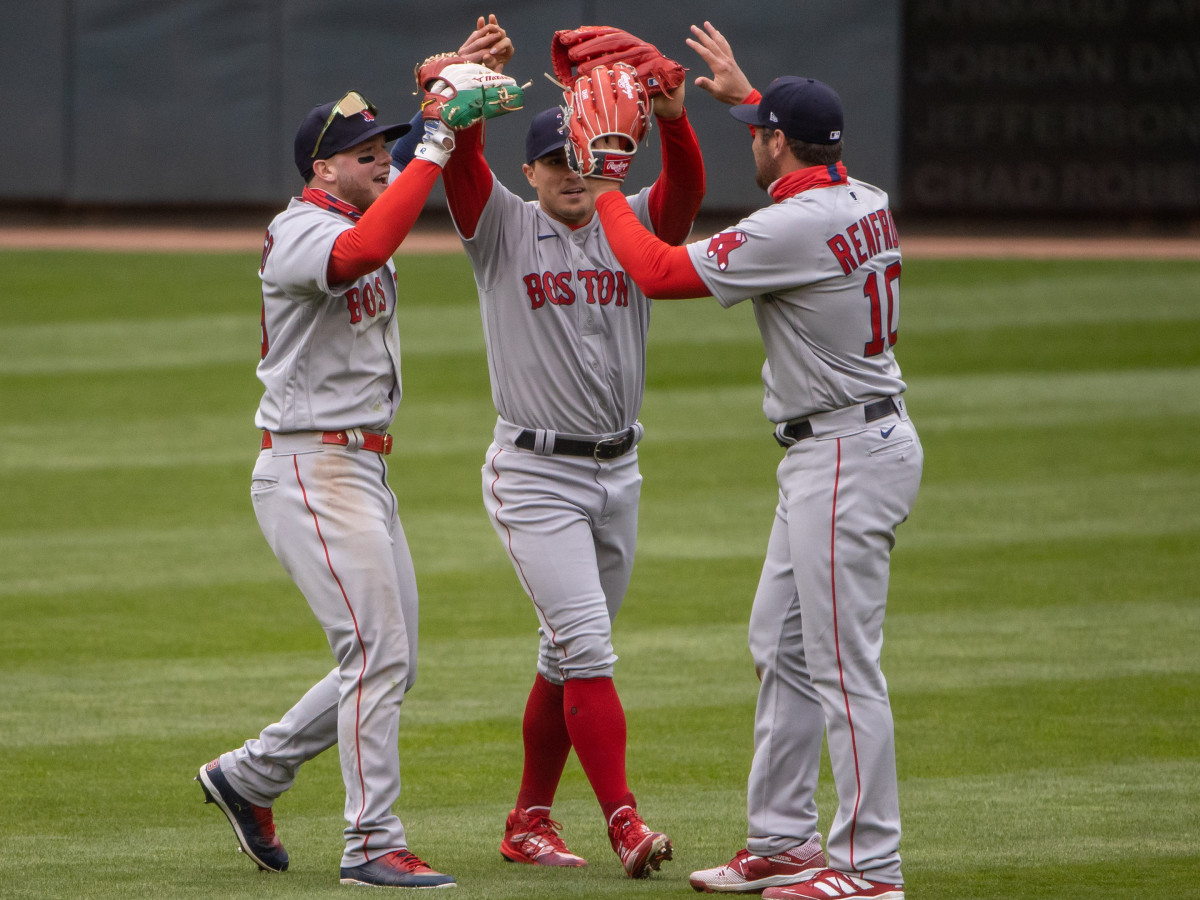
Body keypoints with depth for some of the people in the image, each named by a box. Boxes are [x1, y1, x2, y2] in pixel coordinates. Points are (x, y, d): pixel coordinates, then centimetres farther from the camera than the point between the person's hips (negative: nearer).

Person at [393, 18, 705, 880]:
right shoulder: (503, 229, -2)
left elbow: (687, 186, -14)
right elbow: (461, 161, -18)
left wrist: (672, 116, -34)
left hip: (618, 474, 5)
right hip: (535, 474, -5)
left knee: (568, 655, 12)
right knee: (587, 644, -15)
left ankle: (530, 822, 22)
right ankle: (625, 823, -21)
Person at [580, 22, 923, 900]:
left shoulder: (797, 227, -21)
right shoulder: (868, 203, 8)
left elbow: (663, 271, -17)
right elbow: (813, 158, 35)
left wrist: (606, 197, -2)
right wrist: (746, 92, 40)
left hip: (847, 456, -10)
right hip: (824, 455, 10)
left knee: (843, 664, -8)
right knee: (782, 647, 17)